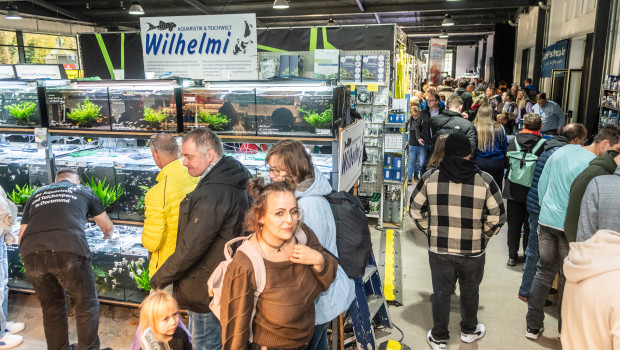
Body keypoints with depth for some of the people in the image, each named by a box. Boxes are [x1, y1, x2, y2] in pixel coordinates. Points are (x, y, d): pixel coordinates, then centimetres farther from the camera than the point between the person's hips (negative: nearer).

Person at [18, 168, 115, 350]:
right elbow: (108, 228, 37)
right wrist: (108, 236, 59)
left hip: (31, 254, 4)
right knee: (87, 306, 14)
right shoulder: (84, 191, 25)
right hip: (68, 252, -3)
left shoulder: (36, 194, 31)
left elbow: (22, 237, 28)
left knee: (52, 309, 23)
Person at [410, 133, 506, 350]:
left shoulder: (430, 178, -7)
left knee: (441, 292, 14)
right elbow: (497, 216, -7)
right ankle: (469, 331, 41)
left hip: (439, 249, 0)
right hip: (473, 250, 0)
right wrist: (483, 235, 8)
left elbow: (416, 210, -1)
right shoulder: (484, 180, -10)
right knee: (470, 291, 21)